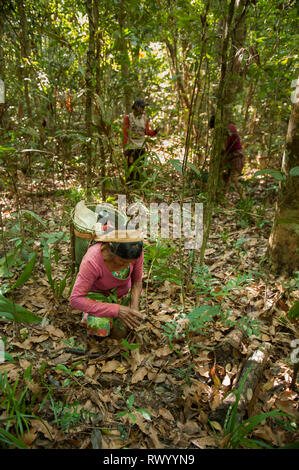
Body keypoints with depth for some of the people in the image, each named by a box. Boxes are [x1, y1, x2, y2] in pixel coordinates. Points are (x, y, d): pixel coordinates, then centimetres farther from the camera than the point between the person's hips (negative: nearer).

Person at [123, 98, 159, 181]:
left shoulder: (144, 118, 9)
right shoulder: (128, 118, -5)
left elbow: (147, 131, 11)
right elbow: (125, 134, -7)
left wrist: (155, 131, -9)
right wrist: (125, 147, -11)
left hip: (141, 147, 5)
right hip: (131, 147, -5)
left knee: (139, 169, 10)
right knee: (131, 170, -3)